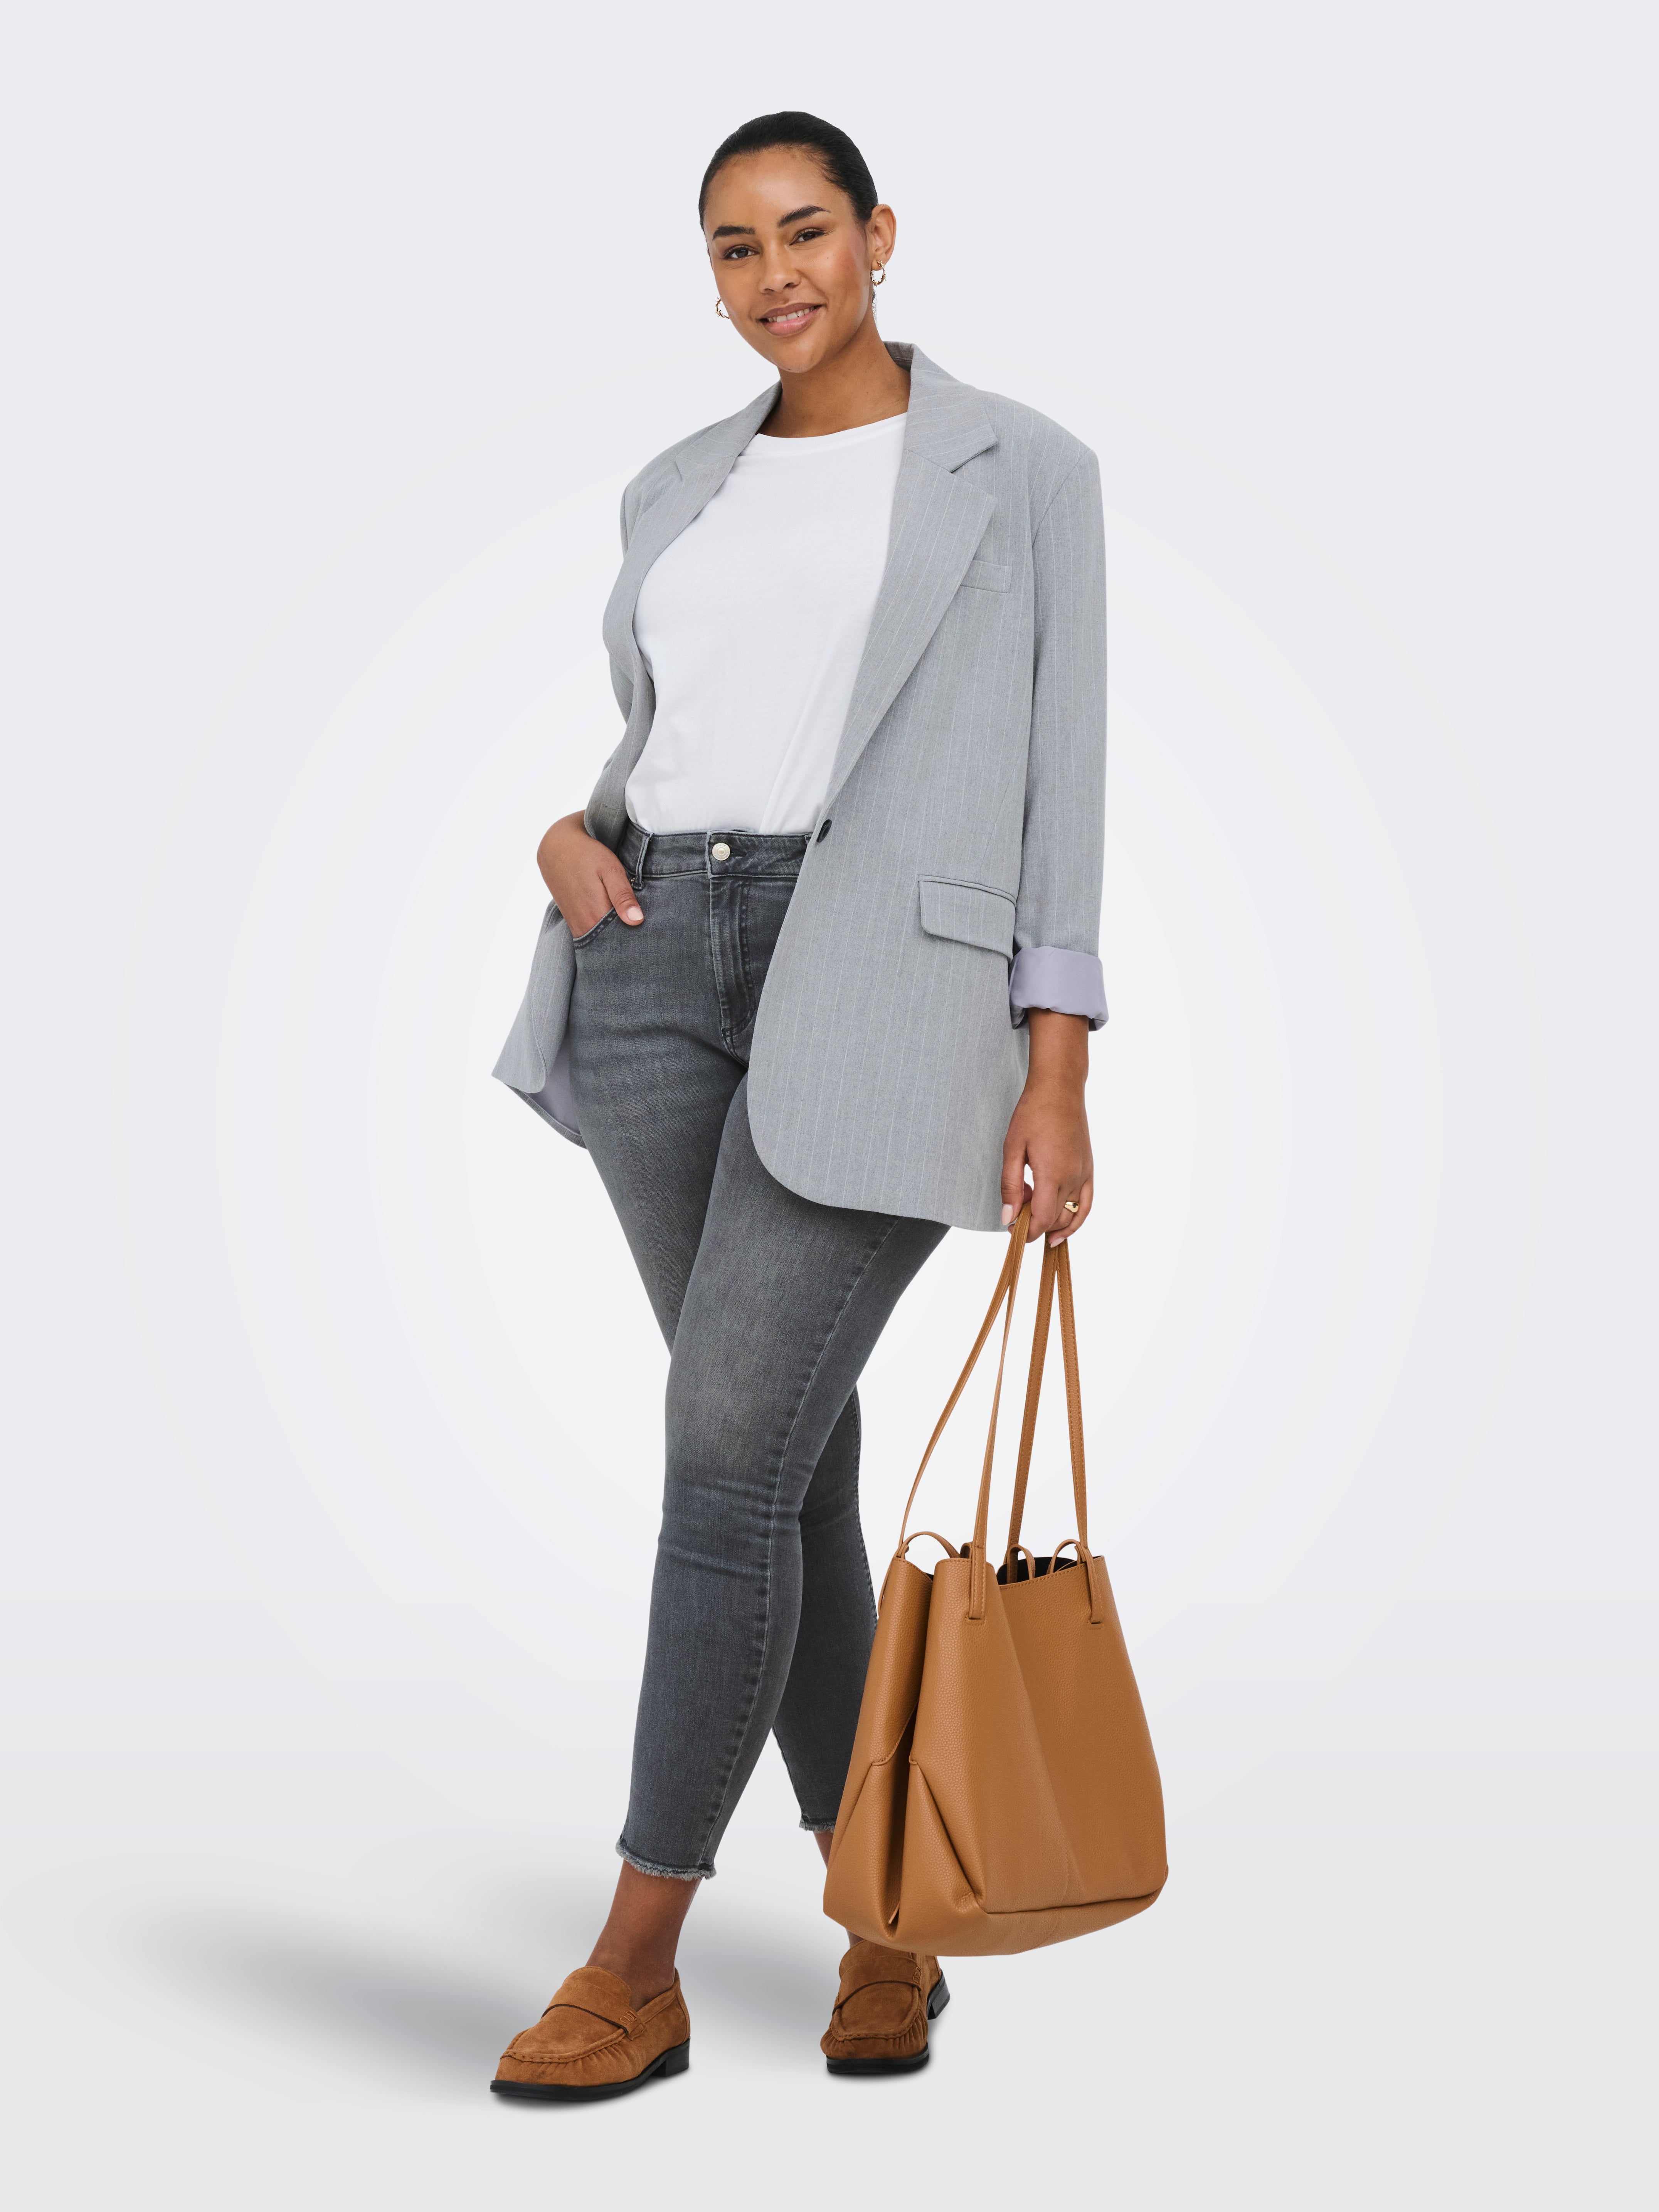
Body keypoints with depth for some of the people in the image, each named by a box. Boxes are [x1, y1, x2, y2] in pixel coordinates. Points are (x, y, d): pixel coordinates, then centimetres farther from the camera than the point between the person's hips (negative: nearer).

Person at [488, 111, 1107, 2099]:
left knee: (729, 1457, -12)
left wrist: (1056, 1079, -8)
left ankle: (635, 1968, 0)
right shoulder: (677, 494, 18)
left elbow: (1059, 777, 0)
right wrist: (572, 837, 1)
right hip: (663, 968, 5)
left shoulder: (1021, 472, 4)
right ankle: (888, 1926, 22)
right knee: (790, 1458, 8)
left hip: (884, 987, -5)